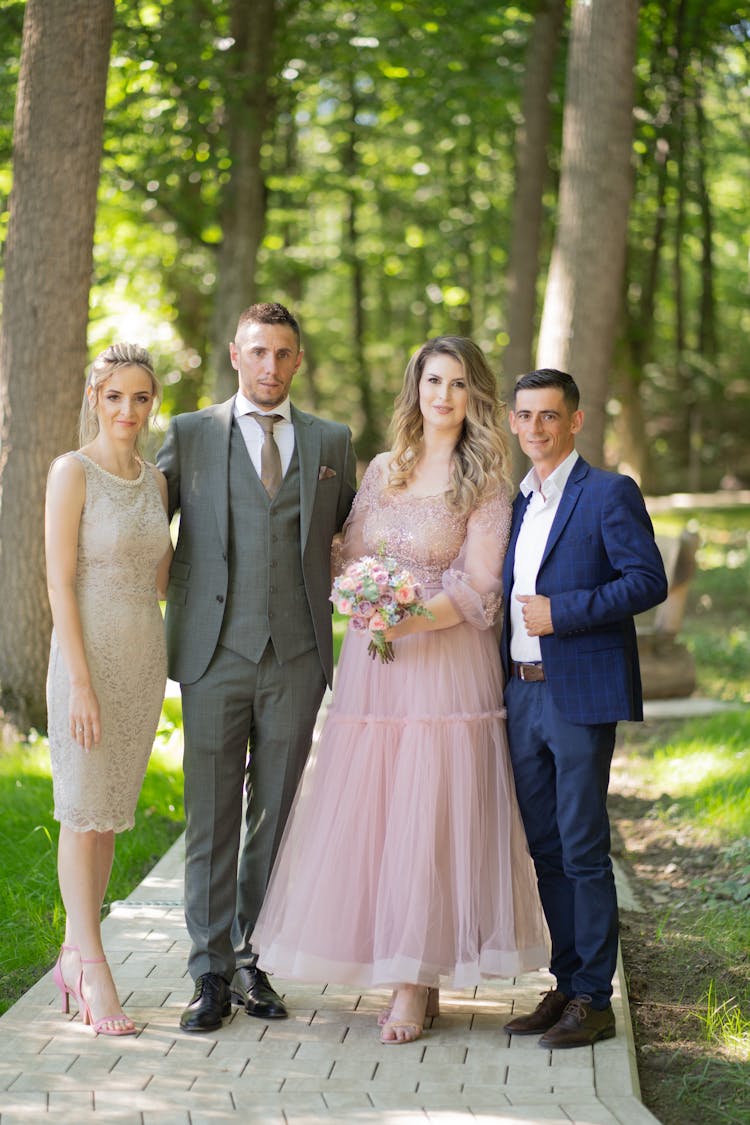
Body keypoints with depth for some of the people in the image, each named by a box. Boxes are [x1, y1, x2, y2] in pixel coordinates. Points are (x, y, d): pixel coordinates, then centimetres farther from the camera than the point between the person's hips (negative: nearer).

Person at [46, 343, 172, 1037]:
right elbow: (60, 582, -13)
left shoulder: (155, 481, 10)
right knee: (84, 812, -2)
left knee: (111, 814, 11)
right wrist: (80, 682, -17)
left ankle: (75, 952, 22)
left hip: (145, 660, 6)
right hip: (88, 656, -6)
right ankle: (94, 974, 3)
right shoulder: (73, 472, -8)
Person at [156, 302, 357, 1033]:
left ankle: (254, 965, 17)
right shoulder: (189, 436, 6)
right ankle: (210, 975, 8)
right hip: (216, 653, -2)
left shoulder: (331, 443, 12)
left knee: (275, 817, 7)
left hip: (296, 656, 2)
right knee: (210, 820, 1)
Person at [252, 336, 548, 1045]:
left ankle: (416, 984, 0)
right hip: (372, 665, 5)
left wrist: (411, 618, -20)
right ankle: (385, 957, 11)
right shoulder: (383, 471, 14)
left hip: (446, 661, -4)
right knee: (364, 813, 1)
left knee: (429, 815, -6)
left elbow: (478, 589, -7)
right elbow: (350, 558, 17)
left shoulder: (486, 483, 0)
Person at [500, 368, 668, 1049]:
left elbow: (649, 580, -13)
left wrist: (563, 611, -18)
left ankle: (594, 999, 3)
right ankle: (566, 985, 20)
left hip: (581, 693, -7)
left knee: (583, 850, -4)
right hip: (523, 693, 7)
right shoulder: (515, 502, 18)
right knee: (544, 849, 11)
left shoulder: (610, 494, -4)